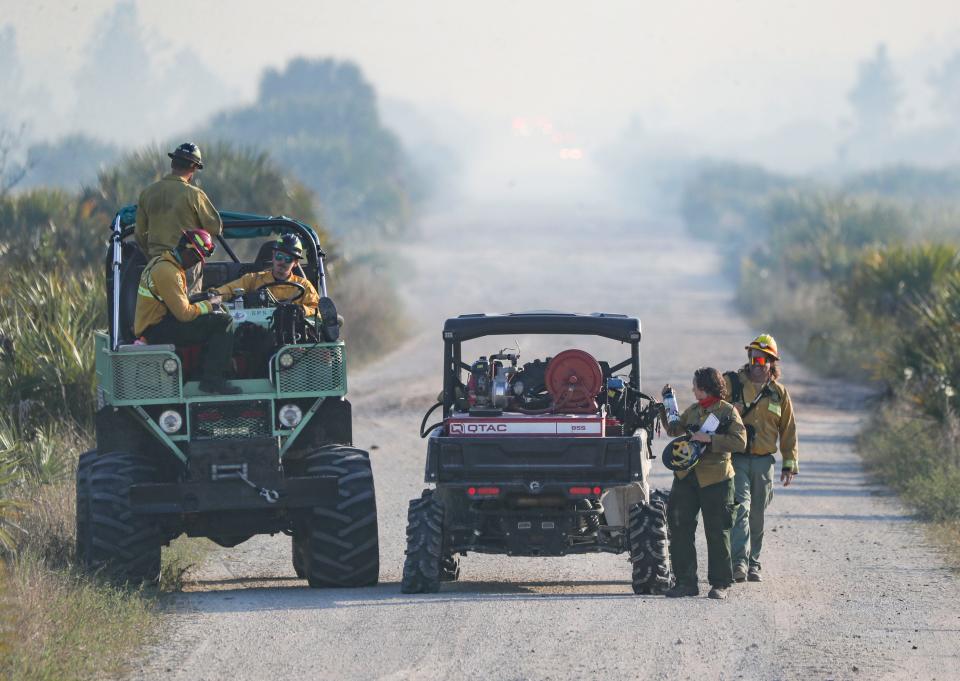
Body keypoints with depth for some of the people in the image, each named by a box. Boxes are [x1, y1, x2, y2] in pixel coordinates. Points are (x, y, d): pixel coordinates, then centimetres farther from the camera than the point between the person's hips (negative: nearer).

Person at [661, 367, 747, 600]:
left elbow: (740, 441, -12)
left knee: (717, 532, 0)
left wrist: (710, 439, -19)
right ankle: (686, 582, 9)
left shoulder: (727, 411, -4)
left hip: (715, 478, -6)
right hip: (686, 476, 6)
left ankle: (720, 584, 8)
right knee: (680, 529, 2)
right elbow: (674, 429, 24)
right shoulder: (692, 411, 15)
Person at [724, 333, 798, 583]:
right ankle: (739, 562, -28)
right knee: (740, 507, -19)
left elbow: (788, 430, 15)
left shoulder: (779, 393, 11)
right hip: (735, 458, -3)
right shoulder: (731, 383, 1)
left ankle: (753, 564, 19)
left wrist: (789, 464, 12)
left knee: (756, 516, 9)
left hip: (763, 461, 3)